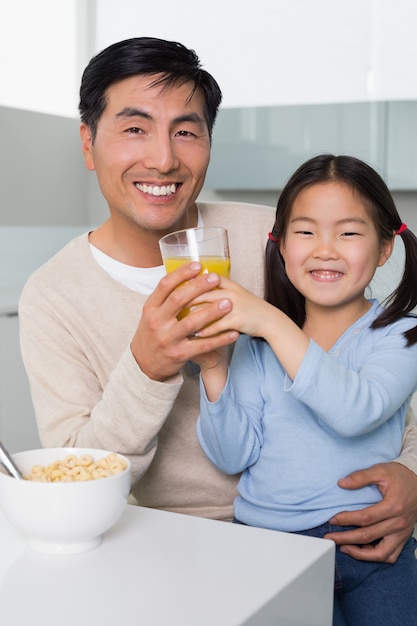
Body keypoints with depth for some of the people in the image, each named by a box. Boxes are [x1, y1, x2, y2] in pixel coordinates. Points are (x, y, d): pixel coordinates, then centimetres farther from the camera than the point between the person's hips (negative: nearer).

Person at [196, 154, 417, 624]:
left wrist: (273, 323, -25)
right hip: (269, 539, 1)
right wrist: (214, 369, -12)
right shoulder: (255, 342, 7)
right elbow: (232, 457, 2)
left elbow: (355, 412, -21)